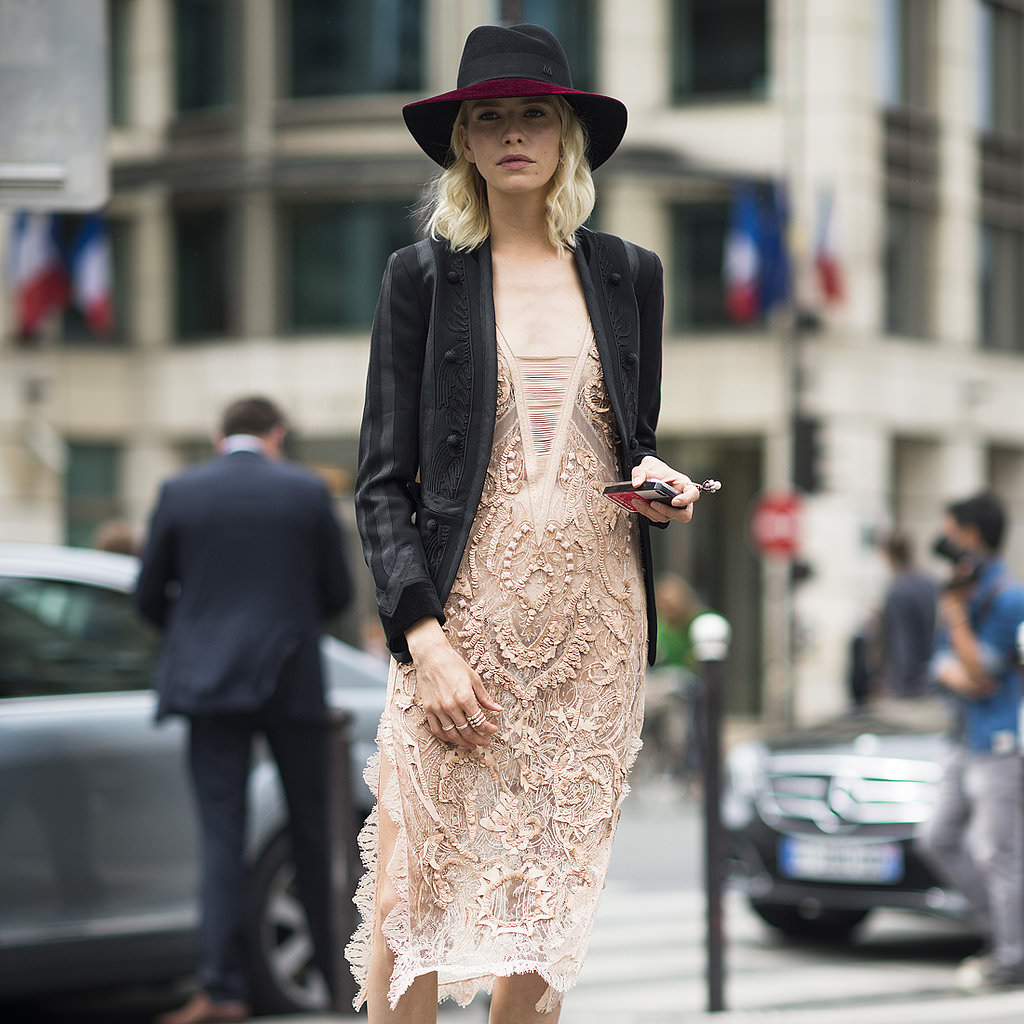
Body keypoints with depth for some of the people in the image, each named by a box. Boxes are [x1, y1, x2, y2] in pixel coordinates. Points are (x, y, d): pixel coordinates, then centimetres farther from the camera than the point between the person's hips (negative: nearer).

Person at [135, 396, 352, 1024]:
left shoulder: (180, 493, 0)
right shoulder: (308, 491, 0)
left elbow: (150, 595, 4)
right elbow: (338, 592, 5)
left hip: (210, 684, 0)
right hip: (293, 683, 0)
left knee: (222, 836, -1)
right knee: (313, 831, 12)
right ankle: (337, 971, 20)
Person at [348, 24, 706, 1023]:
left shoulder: (628, 274, 11)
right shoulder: (421, 276, 3)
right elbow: (382, 482, -1)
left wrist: (658, 480, -3)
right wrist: (424, 637, -13)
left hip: (595, 620, 3)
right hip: (465, 611, -2)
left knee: (550, 891, 6)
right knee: (416, 899, -4)